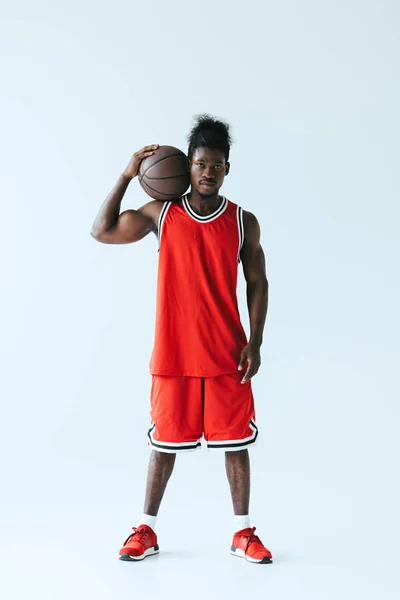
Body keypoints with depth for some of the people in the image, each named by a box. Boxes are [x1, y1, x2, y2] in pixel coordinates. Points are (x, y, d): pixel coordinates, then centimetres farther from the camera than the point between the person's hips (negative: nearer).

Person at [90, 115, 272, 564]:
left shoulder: (244, 222, 1)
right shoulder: (161, 214, 1)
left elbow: (257, 284, 4)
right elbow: (102, 231, -1)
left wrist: (254, 342, -4)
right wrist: (127, 176, -5)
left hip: (227, 356, 0)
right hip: (173, 354, 0)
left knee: (235, 443, 6)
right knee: (165, 442, 9)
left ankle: (243, 532, 21)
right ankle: (146, 530, 24)